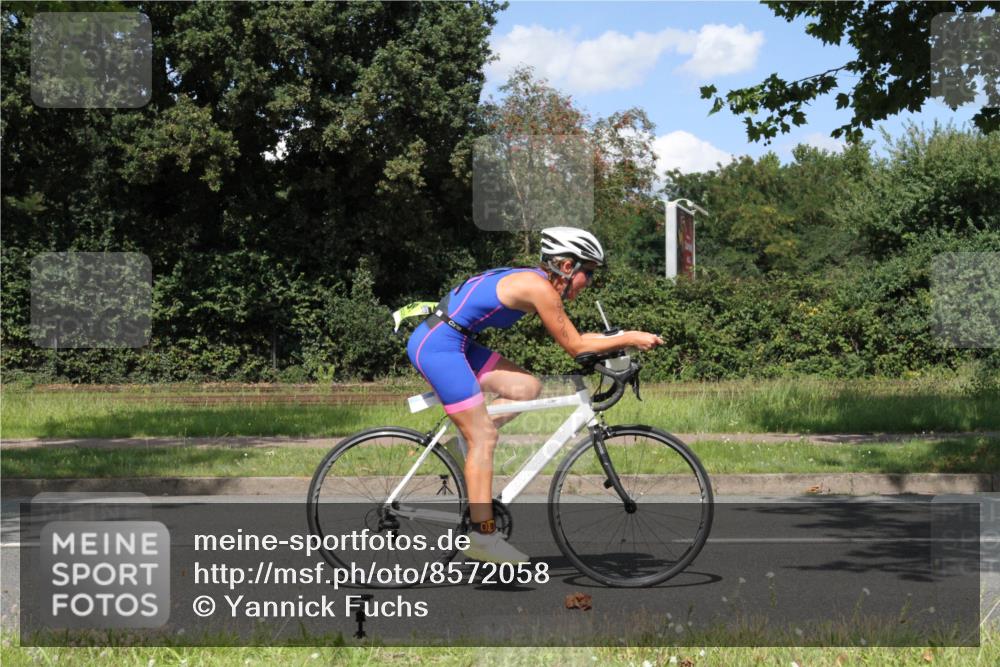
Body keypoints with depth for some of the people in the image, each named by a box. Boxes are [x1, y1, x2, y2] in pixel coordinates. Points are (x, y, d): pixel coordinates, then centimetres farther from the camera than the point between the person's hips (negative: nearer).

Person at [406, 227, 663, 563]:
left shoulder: (533, 282, 14)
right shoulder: (539, 287, -14)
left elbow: (572, 338, 20)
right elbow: (575, 347, -9)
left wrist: (620, 338, 14)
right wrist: (630, 339, -3)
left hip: (451, 342, 9)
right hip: (438, 346, -9)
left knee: (528, 387, 7)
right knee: (484, 436, -7)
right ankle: (482, 534, -5)